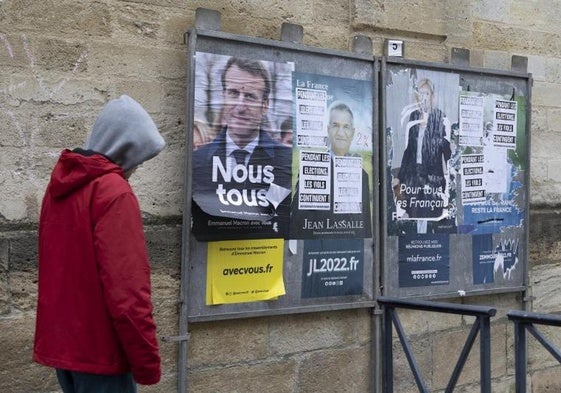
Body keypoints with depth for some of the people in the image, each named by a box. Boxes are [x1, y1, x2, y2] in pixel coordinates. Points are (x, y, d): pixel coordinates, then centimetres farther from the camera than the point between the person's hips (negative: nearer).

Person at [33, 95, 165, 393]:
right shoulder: (115, 193, -18)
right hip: (98, 349, -8)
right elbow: (126, 289, -23)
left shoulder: (60, 185, 9)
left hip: (61, 341, 9)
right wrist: (146, 361, -17)